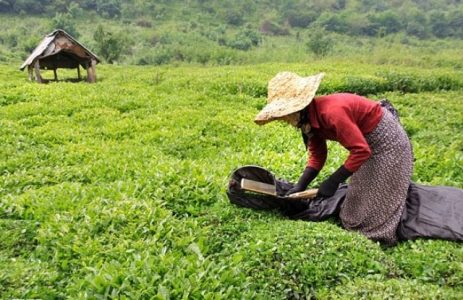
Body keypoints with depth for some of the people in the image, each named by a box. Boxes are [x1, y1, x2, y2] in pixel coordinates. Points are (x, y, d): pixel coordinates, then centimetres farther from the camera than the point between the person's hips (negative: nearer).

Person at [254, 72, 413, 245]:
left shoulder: (332, 112, -37)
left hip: (386, 139, -9)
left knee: (380, 202, 0)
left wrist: (333, 181, -30)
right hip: (368, 142, 9)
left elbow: (361, 151, -35)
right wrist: (300, 186, -9)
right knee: (360, 197, 18)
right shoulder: (310, 119, -7)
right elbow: (317, 156, 0)